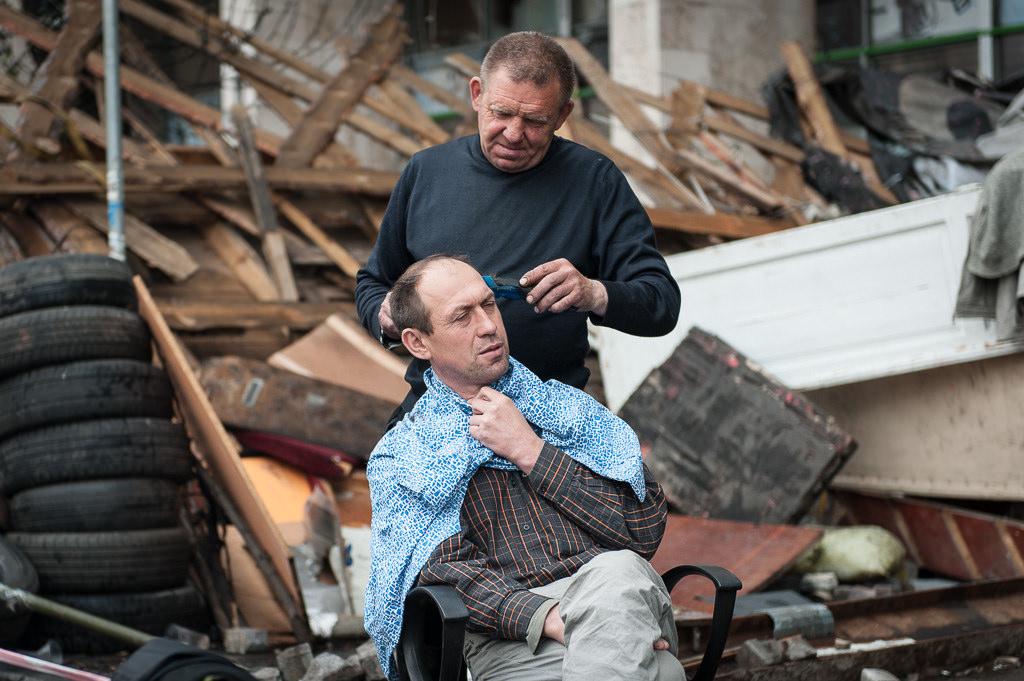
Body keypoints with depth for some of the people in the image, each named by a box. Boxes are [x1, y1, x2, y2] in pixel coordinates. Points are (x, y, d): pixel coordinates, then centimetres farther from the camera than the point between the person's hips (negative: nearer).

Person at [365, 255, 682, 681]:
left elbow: (645, 528, 9)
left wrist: (530, 452, 2)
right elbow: (442, 571, -3)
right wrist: (552, 620, -21)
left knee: (619, 572, -37)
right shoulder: (398, 458, 15)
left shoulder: (568, 406, 22)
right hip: (509, 639, -4)